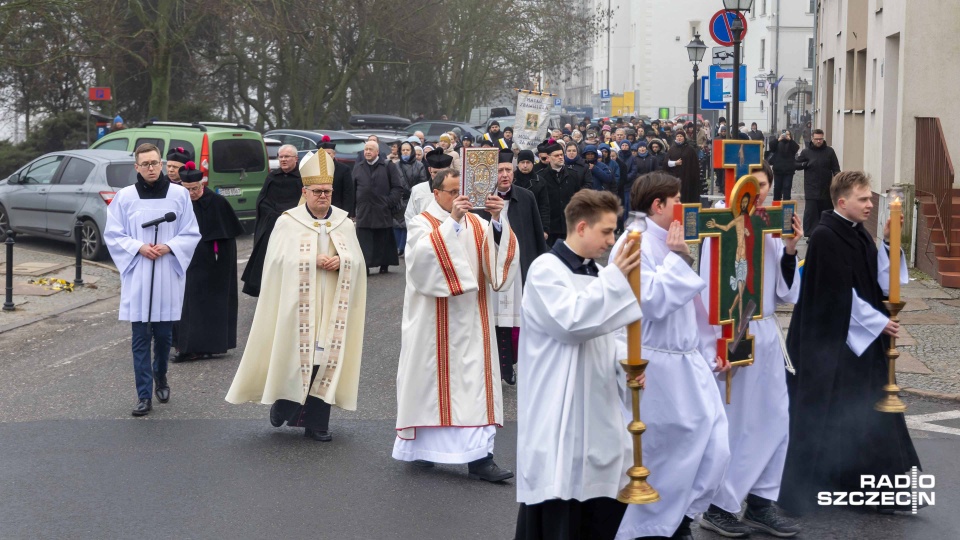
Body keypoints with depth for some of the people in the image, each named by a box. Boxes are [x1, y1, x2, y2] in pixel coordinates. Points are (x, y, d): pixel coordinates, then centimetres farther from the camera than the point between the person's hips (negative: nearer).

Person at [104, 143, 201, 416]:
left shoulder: (179, 194, 0)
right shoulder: (124, 197, -1)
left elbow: (192, 234, 4)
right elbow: (112, 235, 3)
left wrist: (169, 246, -12)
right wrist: (138, 247, -12)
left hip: (168, 276, 1)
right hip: (137, 278, 0)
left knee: (164, 334, 9)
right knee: (140, 338, -1)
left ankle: (160, 377, 37)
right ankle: (144, 396, 5)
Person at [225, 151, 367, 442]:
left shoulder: (344, 223, 9)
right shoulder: (288, 222, -1)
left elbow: (357, 260, 8)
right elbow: (279, 260, -8)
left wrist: (339, 261, -12)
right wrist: (313, 261, -16)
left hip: (331, 305, 3)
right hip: (298, 304, -3)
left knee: (326, 357, 2)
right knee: (296, 355, -4)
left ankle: (316, 422, 8)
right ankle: (284, 405, 21)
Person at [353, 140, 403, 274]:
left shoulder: (388, 166, 3)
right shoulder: (358, 168, 14)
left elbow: (398, 188, -1)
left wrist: (389, 203, -10)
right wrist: (354, 205, 2)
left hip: (383, 212, -2)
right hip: (363, 212, 2)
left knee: (384, 241, 5)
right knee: (364, 242, -4)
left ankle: (384, 264, 15)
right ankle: (364, 266, -6)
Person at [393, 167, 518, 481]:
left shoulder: (477, 224, 10)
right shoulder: (422, 224, -1)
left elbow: (499, 251, -6)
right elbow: (423, 254, -22)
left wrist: (497, 220, -23)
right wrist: (452, 220, -29)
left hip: (471, 321, 3)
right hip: (435, 324, -3)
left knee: (475, 381, -3)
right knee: (432, 378, 4)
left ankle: (479, 457, -7)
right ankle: (421, 445, 23)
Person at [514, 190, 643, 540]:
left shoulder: (595, 273, 13)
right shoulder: (546, 270, -11)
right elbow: (571, 322, -26)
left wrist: (624, 365, 2)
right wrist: (615, 277, -24)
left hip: (597, 411, 8)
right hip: (558, 416, -8)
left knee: (610, 498, 12)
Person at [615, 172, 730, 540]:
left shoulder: (667, 242, 15)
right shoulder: (634, 243, -13)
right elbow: (652, 301, -25)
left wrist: (710, 350, 21)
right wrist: (677, 258, -16)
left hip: (688, 363, 8)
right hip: (655, 367, -8)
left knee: (713, 448, 5)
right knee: (654, 456, 1)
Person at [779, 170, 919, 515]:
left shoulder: (860, 236, 10)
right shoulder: (825, 237, -16)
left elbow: (878, 281, 7)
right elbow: (841, 293, -19)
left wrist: (888, 242, -3)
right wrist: (878, 322, -12)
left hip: (861, 340, 9)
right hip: (830, 342, -9)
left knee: (866, 414, 10)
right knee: (826, 415, -1)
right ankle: (802, 488, 10)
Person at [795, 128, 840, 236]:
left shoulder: (829, 151, 4)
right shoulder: (806, 152, 3)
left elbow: (836, 169, 4)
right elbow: (796, 164, 7)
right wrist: (806, 164, -11)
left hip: (826, 189, 2)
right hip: (811, 189, -2)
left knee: (826, 211, 9)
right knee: (810, 211, -9)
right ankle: (810, 234, -8)